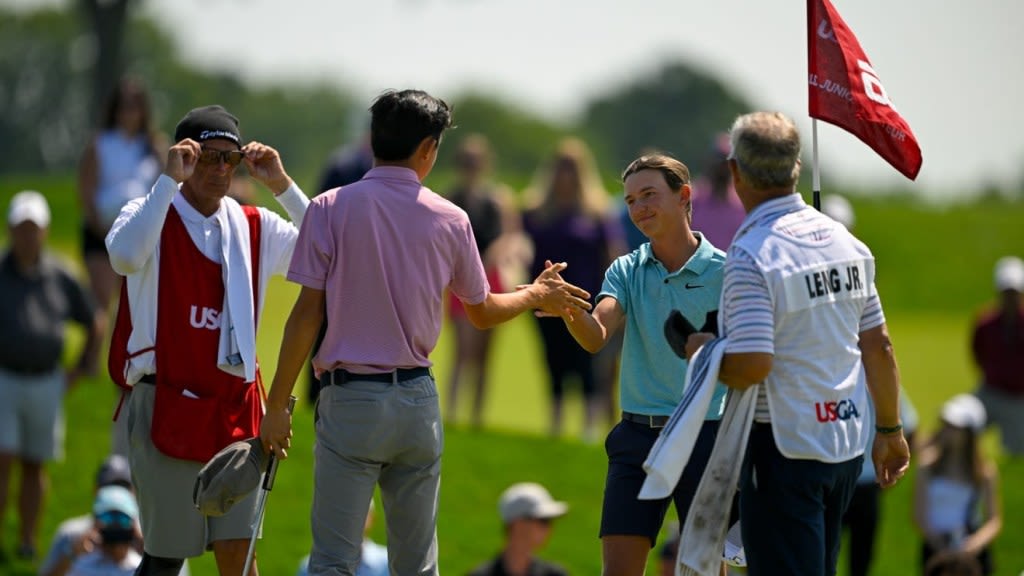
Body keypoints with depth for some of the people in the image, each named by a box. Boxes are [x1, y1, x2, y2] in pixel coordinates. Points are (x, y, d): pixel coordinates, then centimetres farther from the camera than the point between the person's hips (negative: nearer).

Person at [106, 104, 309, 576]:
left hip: (236, 408, 3)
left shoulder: (254, 228, 10)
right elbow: (124, 255, -25)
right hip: (168, 406, -3)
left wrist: (281, 186, -6)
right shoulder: (150, 216, -2)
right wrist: (170, 180, -22)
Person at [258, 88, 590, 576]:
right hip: (418, 401, 3)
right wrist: (536, 295, 37)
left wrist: (277, 405, -1)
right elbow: (482, 312, 17)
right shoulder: (450, 220, 3)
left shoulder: (331, 208, -5)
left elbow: (308, 315, -7)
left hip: (351, 400, -3)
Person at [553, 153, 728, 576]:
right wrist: (568, 309, -31)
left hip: (704, 434, -3)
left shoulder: (724, 272, -3)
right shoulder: (626, 271, 6)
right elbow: (596, 337, -10)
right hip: (638, 434, 3)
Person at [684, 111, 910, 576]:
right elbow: (878, 346, 10)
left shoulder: (751, 254, -17)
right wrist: (890, 430, 19)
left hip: (785, 446, -7)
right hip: (847, 442, 7)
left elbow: (751, 366, -23)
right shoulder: (845, 241, 6)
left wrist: (702, 352, -3)